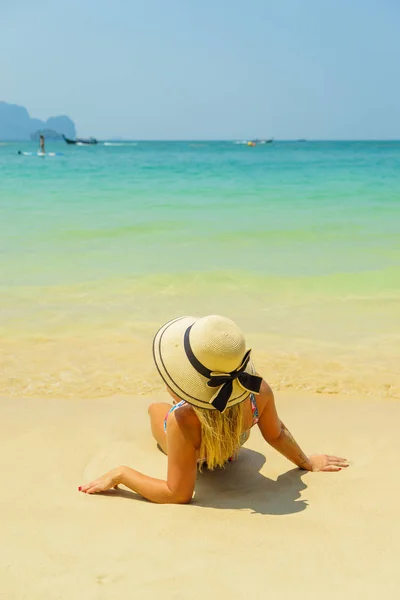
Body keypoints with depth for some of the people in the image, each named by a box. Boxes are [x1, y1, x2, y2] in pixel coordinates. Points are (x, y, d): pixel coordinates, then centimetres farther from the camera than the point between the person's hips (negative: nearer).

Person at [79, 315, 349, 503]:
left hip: (195, 461, -2)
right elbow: (277, 434, -19)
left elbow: (178, 494, -41)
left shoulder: (183, 420, -52)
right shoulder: (259, 392, -40)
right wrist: (307, 462, 1)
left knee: (155, 407, 29)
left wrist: (120, 474, -33)